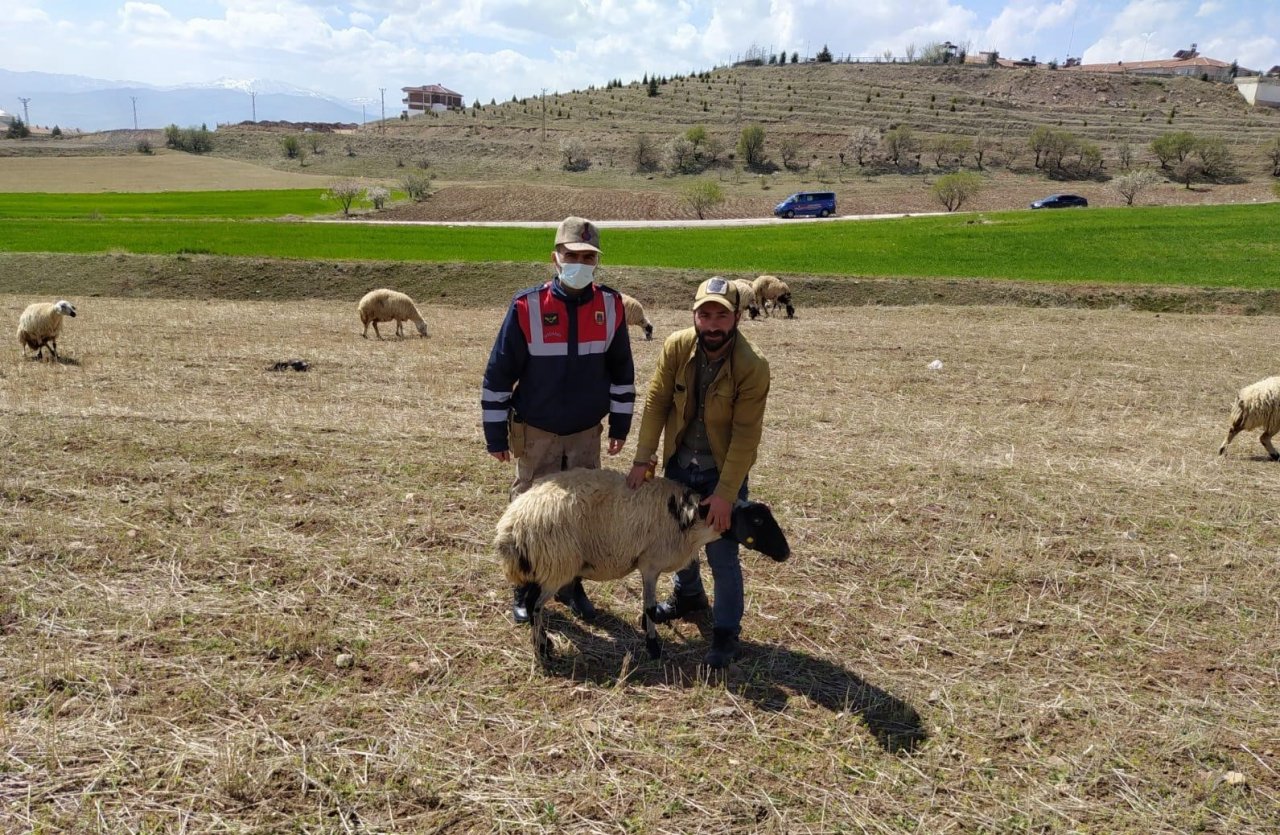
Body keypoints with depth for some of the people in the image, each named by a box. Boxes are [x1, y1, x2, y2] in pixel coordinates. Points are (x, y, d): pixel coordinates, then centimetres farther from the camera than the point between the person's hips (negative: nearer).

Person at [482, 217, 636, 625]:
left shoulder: (610, 306, -6)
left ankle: (571, 584, 30)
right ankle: (525, 590, 25)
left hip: (587, 432, 3)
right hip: (536, 433, -3)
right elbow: (499, 372, -10)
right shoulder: (527, 306, -16)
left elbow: (621, 369, 6)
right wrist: (496, 433, -8)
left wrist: (620, 424, 7)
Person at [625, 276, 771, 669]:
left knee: (722, 555, 0)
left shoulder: (752, 366, -25)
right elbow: (656, 402, -8)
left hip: (723, 470, -4)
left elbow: (746, 435, -22)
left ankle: (726, 632, 19)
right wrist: (643, 460, -11)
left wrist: (725, 493, -22)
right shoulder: (677, 346, -14)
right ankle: (688, 595, 49)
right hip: (679, 463, 5)